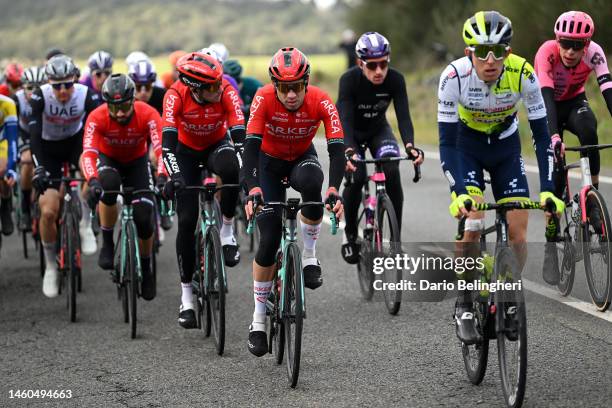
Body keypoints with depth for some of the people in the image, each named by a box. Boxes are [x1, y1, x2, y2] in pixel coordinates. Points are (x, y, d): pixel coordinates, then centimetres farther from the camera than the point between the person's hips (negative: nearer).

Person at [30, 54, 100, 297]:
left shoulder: (87, 95, -25)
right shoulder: (40, 97, -26)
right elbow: (34, 134, -34)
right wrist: (39, 168, -46)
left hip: (75, 142, 0)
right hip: (49, 149, 0)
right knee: (48, 211, -14)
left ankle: (85, 225, -18)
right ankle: (50, 266, 9)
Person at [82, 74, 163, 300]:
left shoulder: (148, 115, -32)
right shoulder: (97, 118, -32)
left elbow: (161, 148, -42)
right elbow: (88, 152, -42)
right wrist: (92, 181, -60)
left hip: (137, 162, 1)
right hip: (107, 159, -1)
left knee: (144, 219, -12)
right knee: (108, 185, -37)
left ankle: (145, 267, 17)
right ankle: (107, 243, -16)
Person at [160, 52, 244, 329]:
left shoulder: (226, 91, -29)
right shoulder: (176, 95, -31)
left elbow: (239, 135, -37)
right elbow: (168, 140, -39)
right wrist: (174, 175, -53)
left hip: (217, 145, 0)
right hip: (187, 151, 0)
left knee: (230, 169, -38)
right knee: (187, 221, -7)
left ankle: (227, 231, -12)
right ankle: (186, 297, 5)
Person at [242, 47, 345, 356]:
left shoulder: (321, 101, -28)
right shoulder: (264, 99, -29)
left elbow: (337, 149, -34)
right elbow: (251, 146, -36)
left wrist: (334, 192, -49)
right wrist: (253, 191, -50)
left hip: (303, 157, 1)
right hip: (269, 160, 0)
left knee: (311, 183, -38)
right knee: (269, 240, -11)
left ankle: (309, 256, -15)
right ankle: (258, 320, 4)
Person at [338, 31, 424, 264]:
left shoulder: (395, 80, -24)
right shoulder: (349, 80, -30)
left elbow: (403, 116, -31)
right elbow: (345, 119, -39)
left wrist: (409, 145, -50)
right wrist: (349, 151, -56)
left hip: (378, 130, 2)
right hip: (351, 133, -2)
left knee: (392, 173, -23)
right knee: (356, 177, -24)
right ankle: (350, 234, 0)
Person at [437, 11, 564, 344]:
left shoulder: (523, 74, -29)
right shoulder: (454, 76, -32)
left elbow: (541, 134, -22)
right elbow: (447, 141, -28)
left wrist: (547, 190, -29)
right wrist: (457, 193, -39)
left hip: (505, 145, 2)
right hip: (466, 145, -2)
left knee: (517, 232, -7)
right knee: (472, 222, -21)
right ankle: (464, 305, -4)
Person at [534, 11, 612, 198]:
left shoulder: (593, 52, -27)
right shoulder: (547, 52, -33)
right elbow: (547, 96, -42)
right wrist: (554, 136, -56)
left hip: (574, 102, 1)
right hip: (547, 105, -1)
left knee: (588, 132, -31)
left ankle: (593, 190, -18)